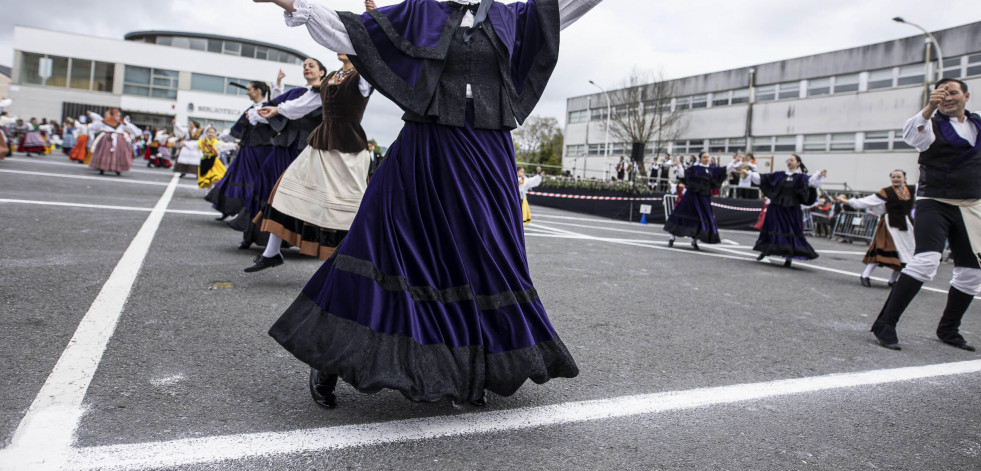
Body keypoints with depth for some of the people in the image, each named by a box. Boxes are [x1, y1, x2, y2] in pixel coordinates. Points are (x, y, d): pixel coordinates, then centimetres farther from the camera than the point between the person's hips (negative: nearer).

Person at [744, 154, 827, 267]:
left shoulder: (800, 177, 0)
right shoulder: (779, 175, 9)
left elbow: (811, 180, -19)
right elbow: (762, 178, 8)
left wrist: (819, 176, -39)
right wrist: (749, 173, 1)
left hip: (792, 210, -3)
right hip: (776, 208, 3)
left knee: (791, 232, -2)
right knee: (771, 230, 8)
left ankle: (789, 257, 8)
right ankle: (764, 251, 22)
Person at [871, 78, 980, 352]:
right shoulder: (931, 125, -3)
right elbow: (910, 134, -27)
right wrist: (929, 108, -43)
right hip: (934, 203, -6)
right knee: (926, 261, -24)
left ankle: (948, 329, 28)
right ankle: (884, 325, -21)